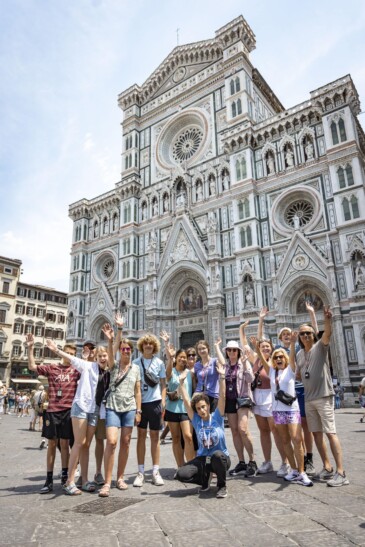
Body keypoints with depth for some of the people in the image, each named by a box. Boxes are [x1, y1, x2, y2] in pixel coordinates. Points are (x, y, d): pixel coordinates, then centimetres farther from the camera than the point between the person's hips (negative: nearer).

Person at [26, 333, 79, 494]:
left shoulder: (76, 370, 3)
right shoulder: (51, 368, 5)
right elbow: (32, 366, 0)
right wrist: (30, 348, -6)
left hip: (67, 411, -1)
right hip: (52, 411, 1)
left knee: (64, 444, 7)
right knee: (52, 444, 7)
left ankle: (65, 476, 22)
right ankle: (49, 480, 15)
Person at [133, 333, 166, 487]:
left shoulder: (159, 363, 4)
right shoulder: (135, 363, 4)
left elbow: (163, 384, 7)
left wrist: (163, 401, -3)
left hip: (155, 402, 0)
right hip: (140, 402, 0)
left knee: (155, 436, 6)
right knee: (141, 435, 5)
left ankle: (156, 472, 13)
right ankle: (140, 472, 12)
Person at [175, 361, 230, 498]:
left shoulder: (217, 417, -5)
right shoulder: (196, 420, 0)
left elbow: (222, 397, -15)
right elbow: (186, 401, -8)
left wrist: (222, 377, -25)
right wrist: (181, 382, -14)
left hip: (221, 458, -2)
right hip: (202, 459, 3)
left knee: (217, 455, -39)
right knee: (181, 475, -21)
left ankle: (222, 486, -10)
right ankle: (205, 478, 10)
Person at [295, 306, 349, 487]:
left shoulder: (320, 347, -5)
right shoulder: (299, 354, 11)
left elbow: (328, 333, -26)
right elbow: (297, 375, 20)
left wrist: (327, 319, -45)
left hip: (323, 396, -6)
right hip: (308, 399, 6)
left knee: (330, 432, -8)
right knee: (316, 433, 11)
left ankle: (340, 472, -4)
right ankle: (327, 467, 24)